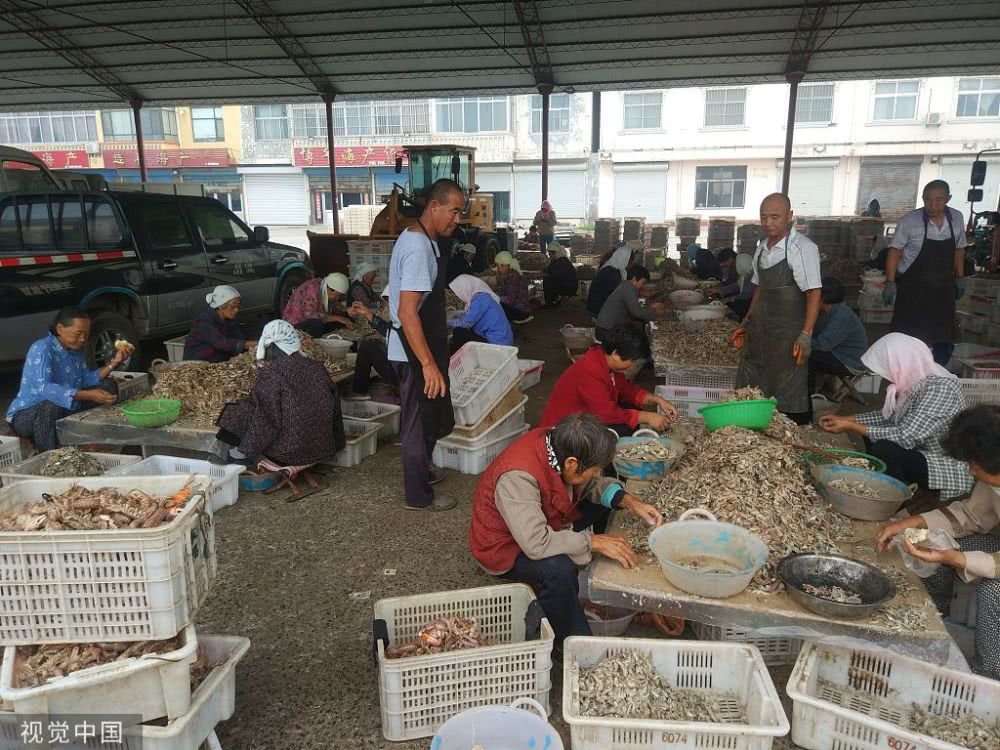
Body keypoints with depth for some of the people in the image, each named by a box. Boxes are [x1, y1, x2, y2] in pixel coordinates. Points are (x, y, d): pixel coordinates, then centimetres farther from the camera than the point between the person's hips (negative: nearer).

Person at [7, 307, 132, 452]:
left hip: (62, 412, 8)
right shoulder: (42, 349, -23)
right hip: (25, 415, -8)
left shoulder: (75, 349, 2)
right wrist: (89, 396, -46)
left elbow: (86, 380, 5)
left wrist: (114, 362, -10)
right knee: (52, 405, -41)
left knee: (108, 386, 2)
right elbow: (43, 388, -37)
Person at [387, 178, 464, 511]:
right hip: (416, 352, -10)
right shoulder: (420, 248, -23)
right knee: (421, 419, 3)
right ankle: (418, 495, 18)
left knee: (427, 417, 24)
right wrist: (429, 364, -30)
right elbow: (407, 312, -29)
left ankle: (420, 470, 43)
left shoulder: (415, 237, 10)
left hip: (418, 348, 10)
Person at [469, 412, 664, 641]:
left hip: (544, 524, 9)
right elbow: (536, 544, -42)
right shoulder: (518, 476, -38)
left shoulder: (558, 442, -16)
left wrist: (629, 502, -13)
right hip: (506, 548, -8)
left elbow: (593, 484, 2)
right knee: (558, 569, -35)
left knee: (604, 502, 5)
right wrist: (593, 541, -32)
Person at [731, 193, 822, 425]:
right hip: (760, 332, 8)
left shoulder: (802, 248, -13)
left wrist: (806, 335, -21)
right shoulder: (762, 247, 10)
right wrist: (746, 324, 18)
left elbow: (813, 293, -15)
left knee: (788, 398, 0)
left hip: (788, 334, -7)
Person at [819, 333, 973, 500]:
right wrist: (844, 419, 1)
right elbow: (888, 416, 10)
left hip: (947, 468, -9)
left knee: (883, 450, -28)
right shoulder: (913, 379, -3)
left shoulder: (942, 387, -26)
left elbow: (907, 437, -30)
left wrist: (851, 427, -25)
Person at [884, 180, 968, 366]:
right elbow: (895, 251, -8)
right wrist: (890, 282, -12)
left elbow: (959, 250, 14)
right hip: (912, 287, -4)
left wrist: (960, 278, 15)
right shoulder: (909, 221, -12)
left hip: (943, 287, 4)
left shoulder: (957, 218, 2)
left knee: (944, 338, 9)